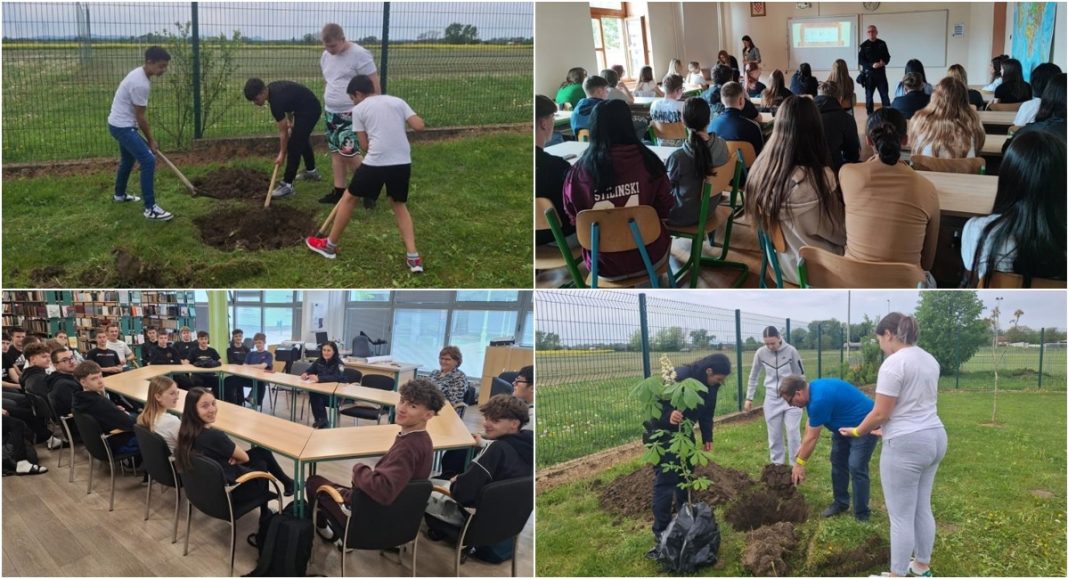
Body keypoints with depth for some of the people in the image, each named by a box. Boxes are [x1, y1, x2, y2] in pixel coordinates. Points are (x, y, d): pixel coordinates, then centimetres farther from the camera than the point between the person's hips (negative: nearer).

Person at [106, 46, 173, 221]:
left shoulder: (140, 74, 5)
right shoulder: (141, 84, -27)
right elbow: (140, 117, -18)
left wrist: (149, 138, 17)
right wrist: (151, 140, -7)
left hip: (121, 124, 11)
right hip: (123, 126, -11)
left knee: (128, 159, 29)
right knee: (148, 161, -16)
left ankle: (120, 194, 50)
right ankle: (150, 208, -16)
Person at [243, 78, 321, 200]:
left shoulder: (276, 100, -29)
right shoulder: (272, 88, -4)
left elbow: (283, 131, -20)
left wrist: (282, 154, -13)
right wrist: (290, 120, 9)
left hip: (309, 110, -10)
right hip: (310, 107, 10)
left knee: (294, 146, -12)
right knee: (301, 139, 28)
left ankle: (287, 185, -10)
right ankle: (311, 170, 49)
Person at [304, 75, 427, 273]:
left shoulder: (359, 109, 5)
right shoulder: (397, 101, 12)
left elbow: (364, 145, 3)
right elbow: (419, 125, 3)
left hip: (376, 162, -3)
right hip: (403, 162, 3)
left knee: (349, 197, 18)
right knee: (399, 205, 22)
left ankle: (329, 246, 30)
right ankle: (413, 258, 10)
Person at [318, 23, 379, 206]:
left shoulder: (359, 55, -15)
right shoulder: (326, 56, 9)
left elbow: (374, 86, -13)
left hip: (352, 114, -7)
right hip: (331, 112, 8)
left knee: (348, 153, -14)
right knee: (336, 152, 8)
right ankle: (339, 191, 15)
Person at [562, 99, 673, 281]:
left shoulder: (578, 171, -16)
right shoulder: (648, 161, -18)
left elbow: (573, 219, 0)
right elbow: (665, 211, -4)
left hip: (603, 266, 1)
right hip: (650, 257, -1)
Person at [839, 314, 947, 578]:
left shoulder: (894, 363, -18)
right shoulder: (929, 359, 12)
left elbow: (881, 414, -18)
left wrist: (857, 431, -1)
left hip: (906, 445, -10)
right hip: (935, 438, 10)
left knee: (901, 517, -1)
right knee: (922, 509, 19)